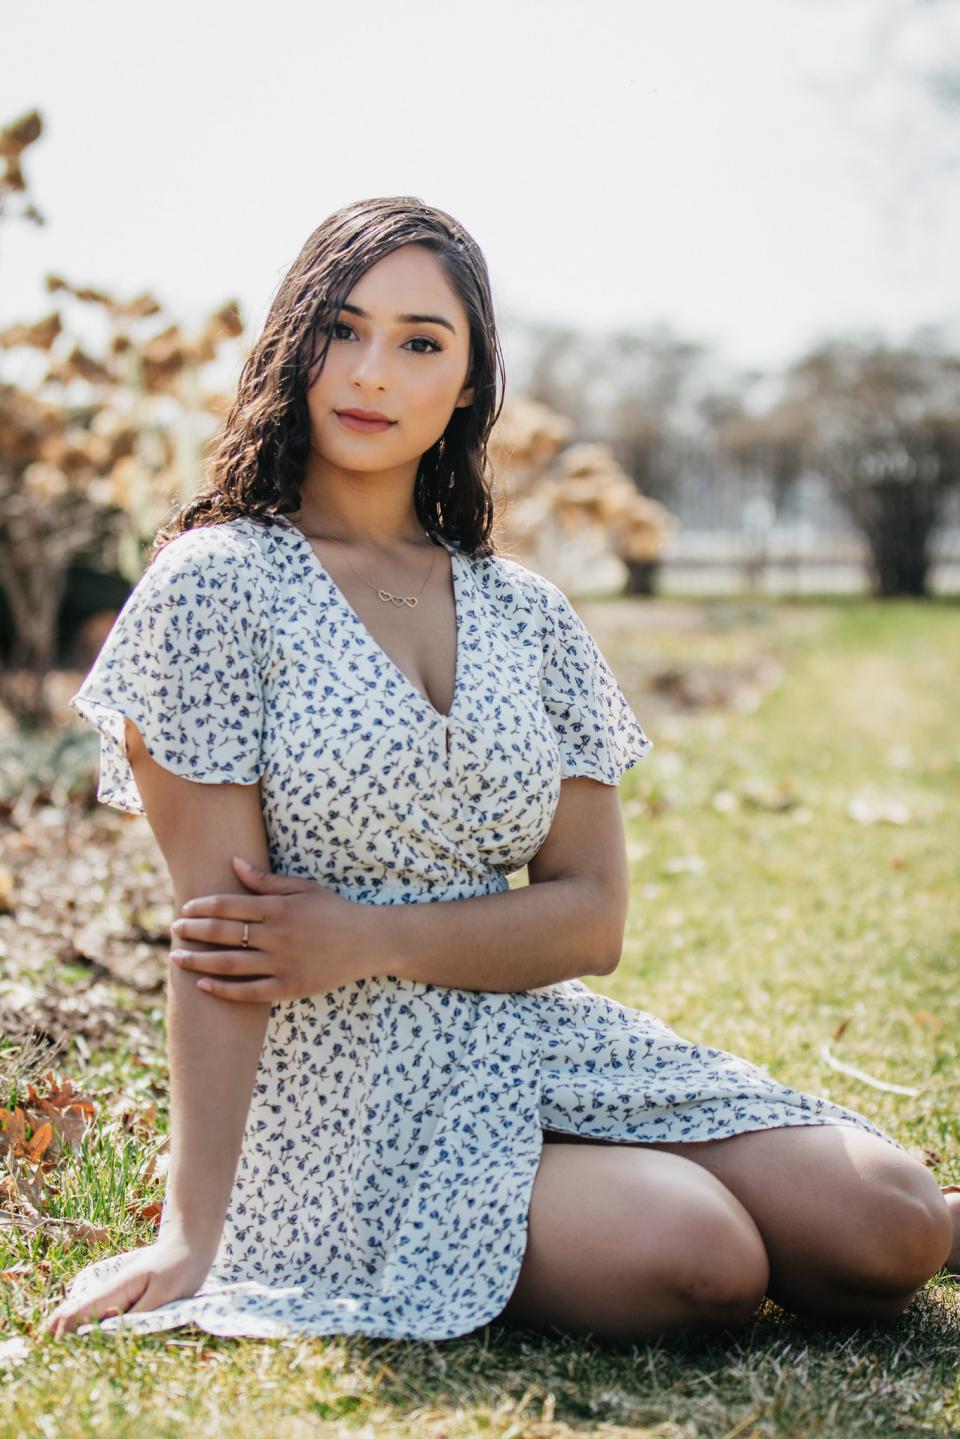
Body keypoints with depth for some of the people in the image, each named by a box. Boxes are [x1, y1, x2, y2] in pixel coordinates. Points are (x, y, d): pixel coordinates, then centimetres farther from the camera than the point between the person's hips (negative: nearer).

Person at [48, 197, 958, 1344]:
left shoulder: (530, 617, 8)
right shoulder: (217, 585, -7)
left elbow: (591, 916, 3)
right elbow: (217, 933, -12)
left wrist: (368, 939, -14)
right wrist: (191, 1237, -16)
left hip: (535, 1040, 5)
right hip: (345, 1096, -4)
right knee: (698, 1267, -26)